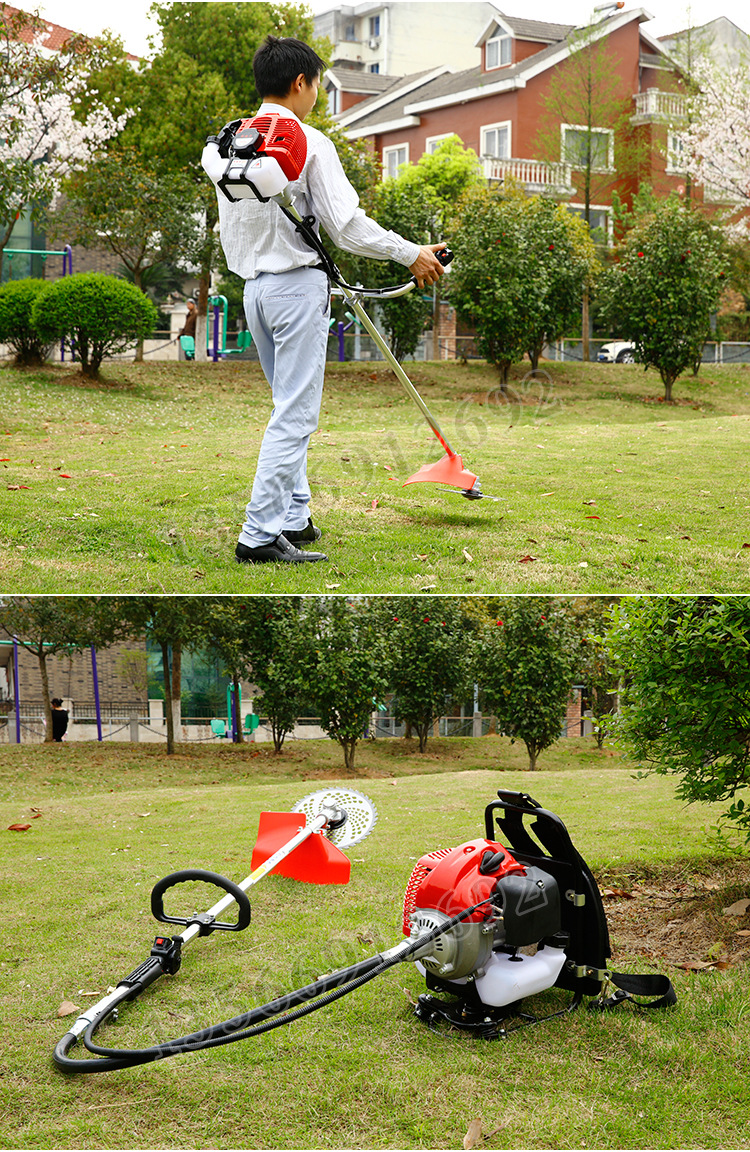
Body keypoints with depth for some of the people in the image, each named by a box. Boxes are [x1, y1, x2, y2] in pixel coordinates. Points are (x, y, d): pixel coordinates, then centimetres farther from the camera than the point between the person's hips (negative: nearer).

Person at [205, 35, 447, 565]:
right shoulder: (308, 142, -12)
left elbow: (230, 228, 15)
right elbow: (347, 225, -15)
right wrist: (412, 254, -4)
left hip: (254, 285, 8)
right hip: (299, 284, -8)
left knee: (292, 407, 19)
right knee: (295, 415, -6)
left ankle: (293, 518, 23)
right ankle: (260, 535, -8)